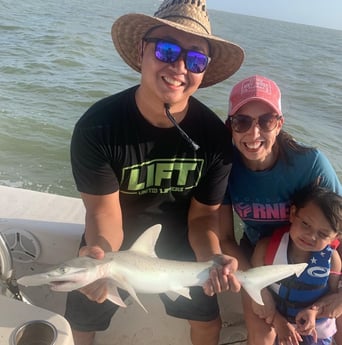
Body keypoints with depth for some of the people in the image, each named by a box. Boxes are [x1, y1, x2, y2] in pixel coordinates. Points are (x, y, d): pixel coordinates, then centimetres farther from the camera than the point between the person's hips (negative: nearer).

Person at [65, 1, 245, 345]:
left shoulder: (215, 136, -22)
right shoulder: (97, 126, -29)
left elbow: (203, 213, -14)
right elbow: (104, 211, -26)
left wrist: (213, 259, -34)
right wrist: (99, 254, -49)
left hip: (178, 240, 2)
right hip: (113, 242, -1)